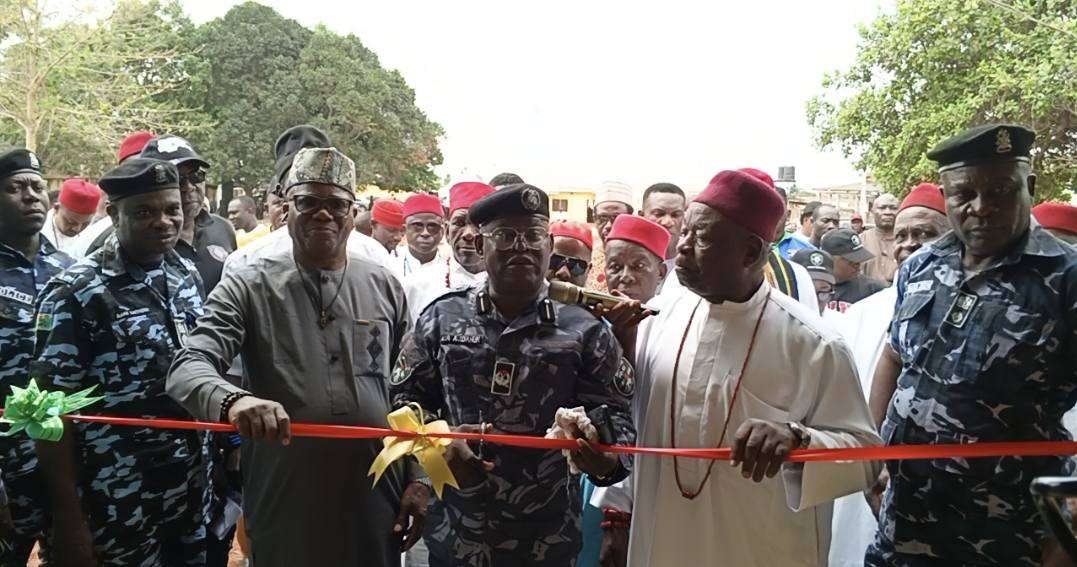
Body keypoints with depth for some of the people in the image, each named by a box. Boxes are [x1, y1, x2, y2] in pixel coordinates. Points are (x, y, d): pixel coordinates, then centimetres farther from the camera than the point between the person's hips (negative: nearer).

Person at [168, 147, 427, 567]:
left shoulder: (385, 288, 5)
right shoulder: (249, 287, -4)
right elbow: (188, 368, -15)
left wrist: (417, 479, 7)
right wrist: (233, 400, -36)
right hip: (283, 505, -2)